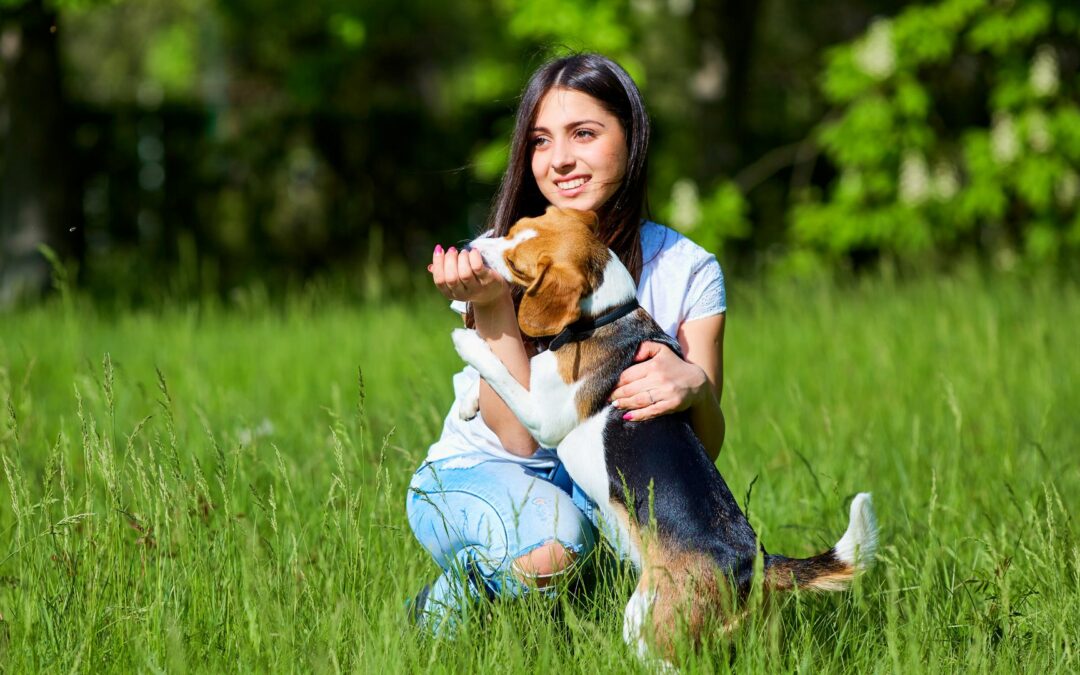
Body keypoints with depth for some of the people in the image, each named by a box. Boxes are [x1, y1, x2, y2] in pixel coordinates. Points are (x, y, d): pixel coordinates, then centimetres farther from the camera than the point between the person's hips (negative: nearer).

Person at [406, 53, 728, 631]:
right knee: (553, 540, -36)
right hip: (474, 477, -3)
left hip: (600, 488, 3)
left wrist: (694, 387, -36)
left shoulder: (688, 272, -7)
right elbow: (518, 434, -19)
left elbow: (704, 447, -12)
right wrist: (491, 306, -31)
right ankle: (445, 606, -4)